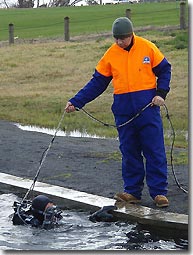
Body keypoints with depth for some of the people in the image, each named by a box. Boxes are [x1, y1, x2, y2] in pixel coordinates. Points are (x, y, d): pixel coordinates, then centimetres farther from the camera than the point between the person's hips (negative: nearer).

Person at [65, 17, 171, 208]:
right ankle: (132, 191, 13)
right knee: (129, 152, 6)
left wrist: (161, 93, -7)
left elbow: (164, 70, 7)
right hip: (123, 110, 3)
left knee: (155, 151, -2)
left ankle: (159, 192, 2)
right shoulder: (110, 54, 4)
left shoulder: (148, 48, -3)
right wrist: (76, 102, 2)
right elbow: (97, 83, 8)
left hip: (148, 107, -3)